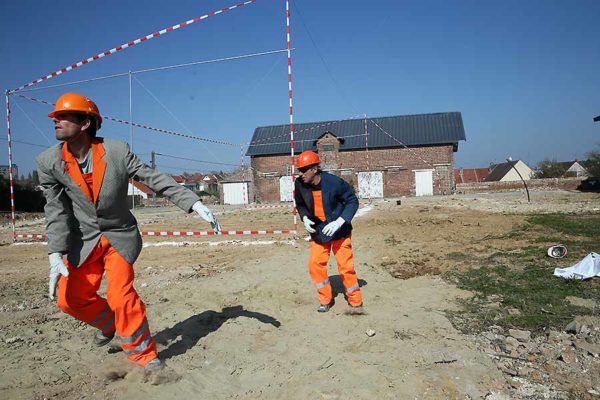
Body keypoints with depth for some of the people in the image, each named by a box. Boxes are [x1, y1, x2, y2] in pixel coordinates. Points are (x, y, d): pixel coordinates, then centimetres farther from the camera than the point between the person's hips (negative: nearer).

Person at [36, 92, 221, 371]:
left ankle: (144, 355, 10)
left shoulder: (117, 151, -16)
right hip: (83, 241, 3)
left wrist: (195, 204, -23)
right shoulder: (48, 162, -10)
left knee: (121, 296, -12)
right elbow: (56, 211, -11)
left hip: (120, 236, -3)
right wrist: (56, 256, -20)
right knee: (69, 299, 1)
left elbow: (156, 180, -15)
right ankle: (108, 321, 34)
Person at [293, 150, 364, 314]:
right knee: (315, 265, -1)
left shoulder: (334, 182, -23)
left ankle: (356, 303, 16)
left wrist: (339, 222, -25)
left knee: (346, 267, -2)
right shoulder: (300, 184, -12)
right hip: (318, 231, 4)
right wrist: (305, 218, -11)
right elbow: (300, 204, 8)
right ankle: (325, 300, 19)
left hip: (339, 231, -4)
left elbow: (352, 201, -14)